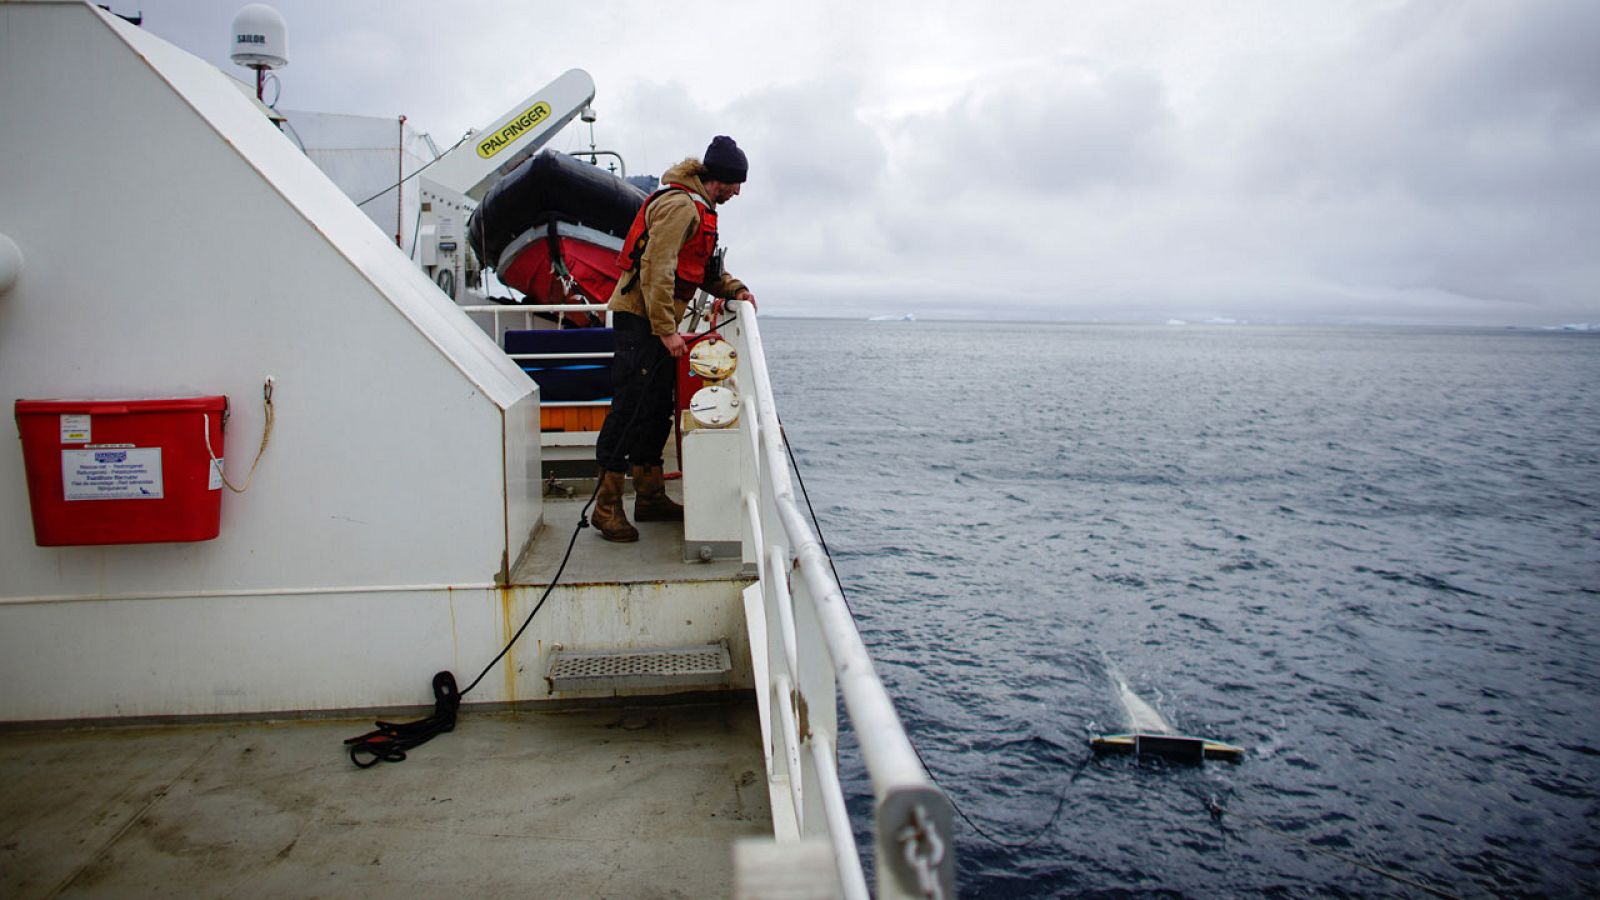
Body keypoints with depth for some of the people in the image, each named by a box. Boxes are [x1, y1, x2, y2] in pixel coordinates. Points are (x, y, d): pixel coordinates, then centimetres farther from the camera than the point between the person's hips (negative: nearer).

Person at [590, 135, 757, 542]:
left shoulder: (700, 208, 19)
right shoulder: (679, 205, -14)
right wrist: (666, 330, -25)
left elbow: (705, 267, 25)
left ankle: (651, 497, 21)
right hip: (640, 317, -10)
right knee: (631, 407, -10)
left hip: (659, 322, 11)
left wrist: (734, 290, 6)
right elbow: (656, 269, -23)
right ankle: (606, 506, -6)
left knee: (657, 409, 12)